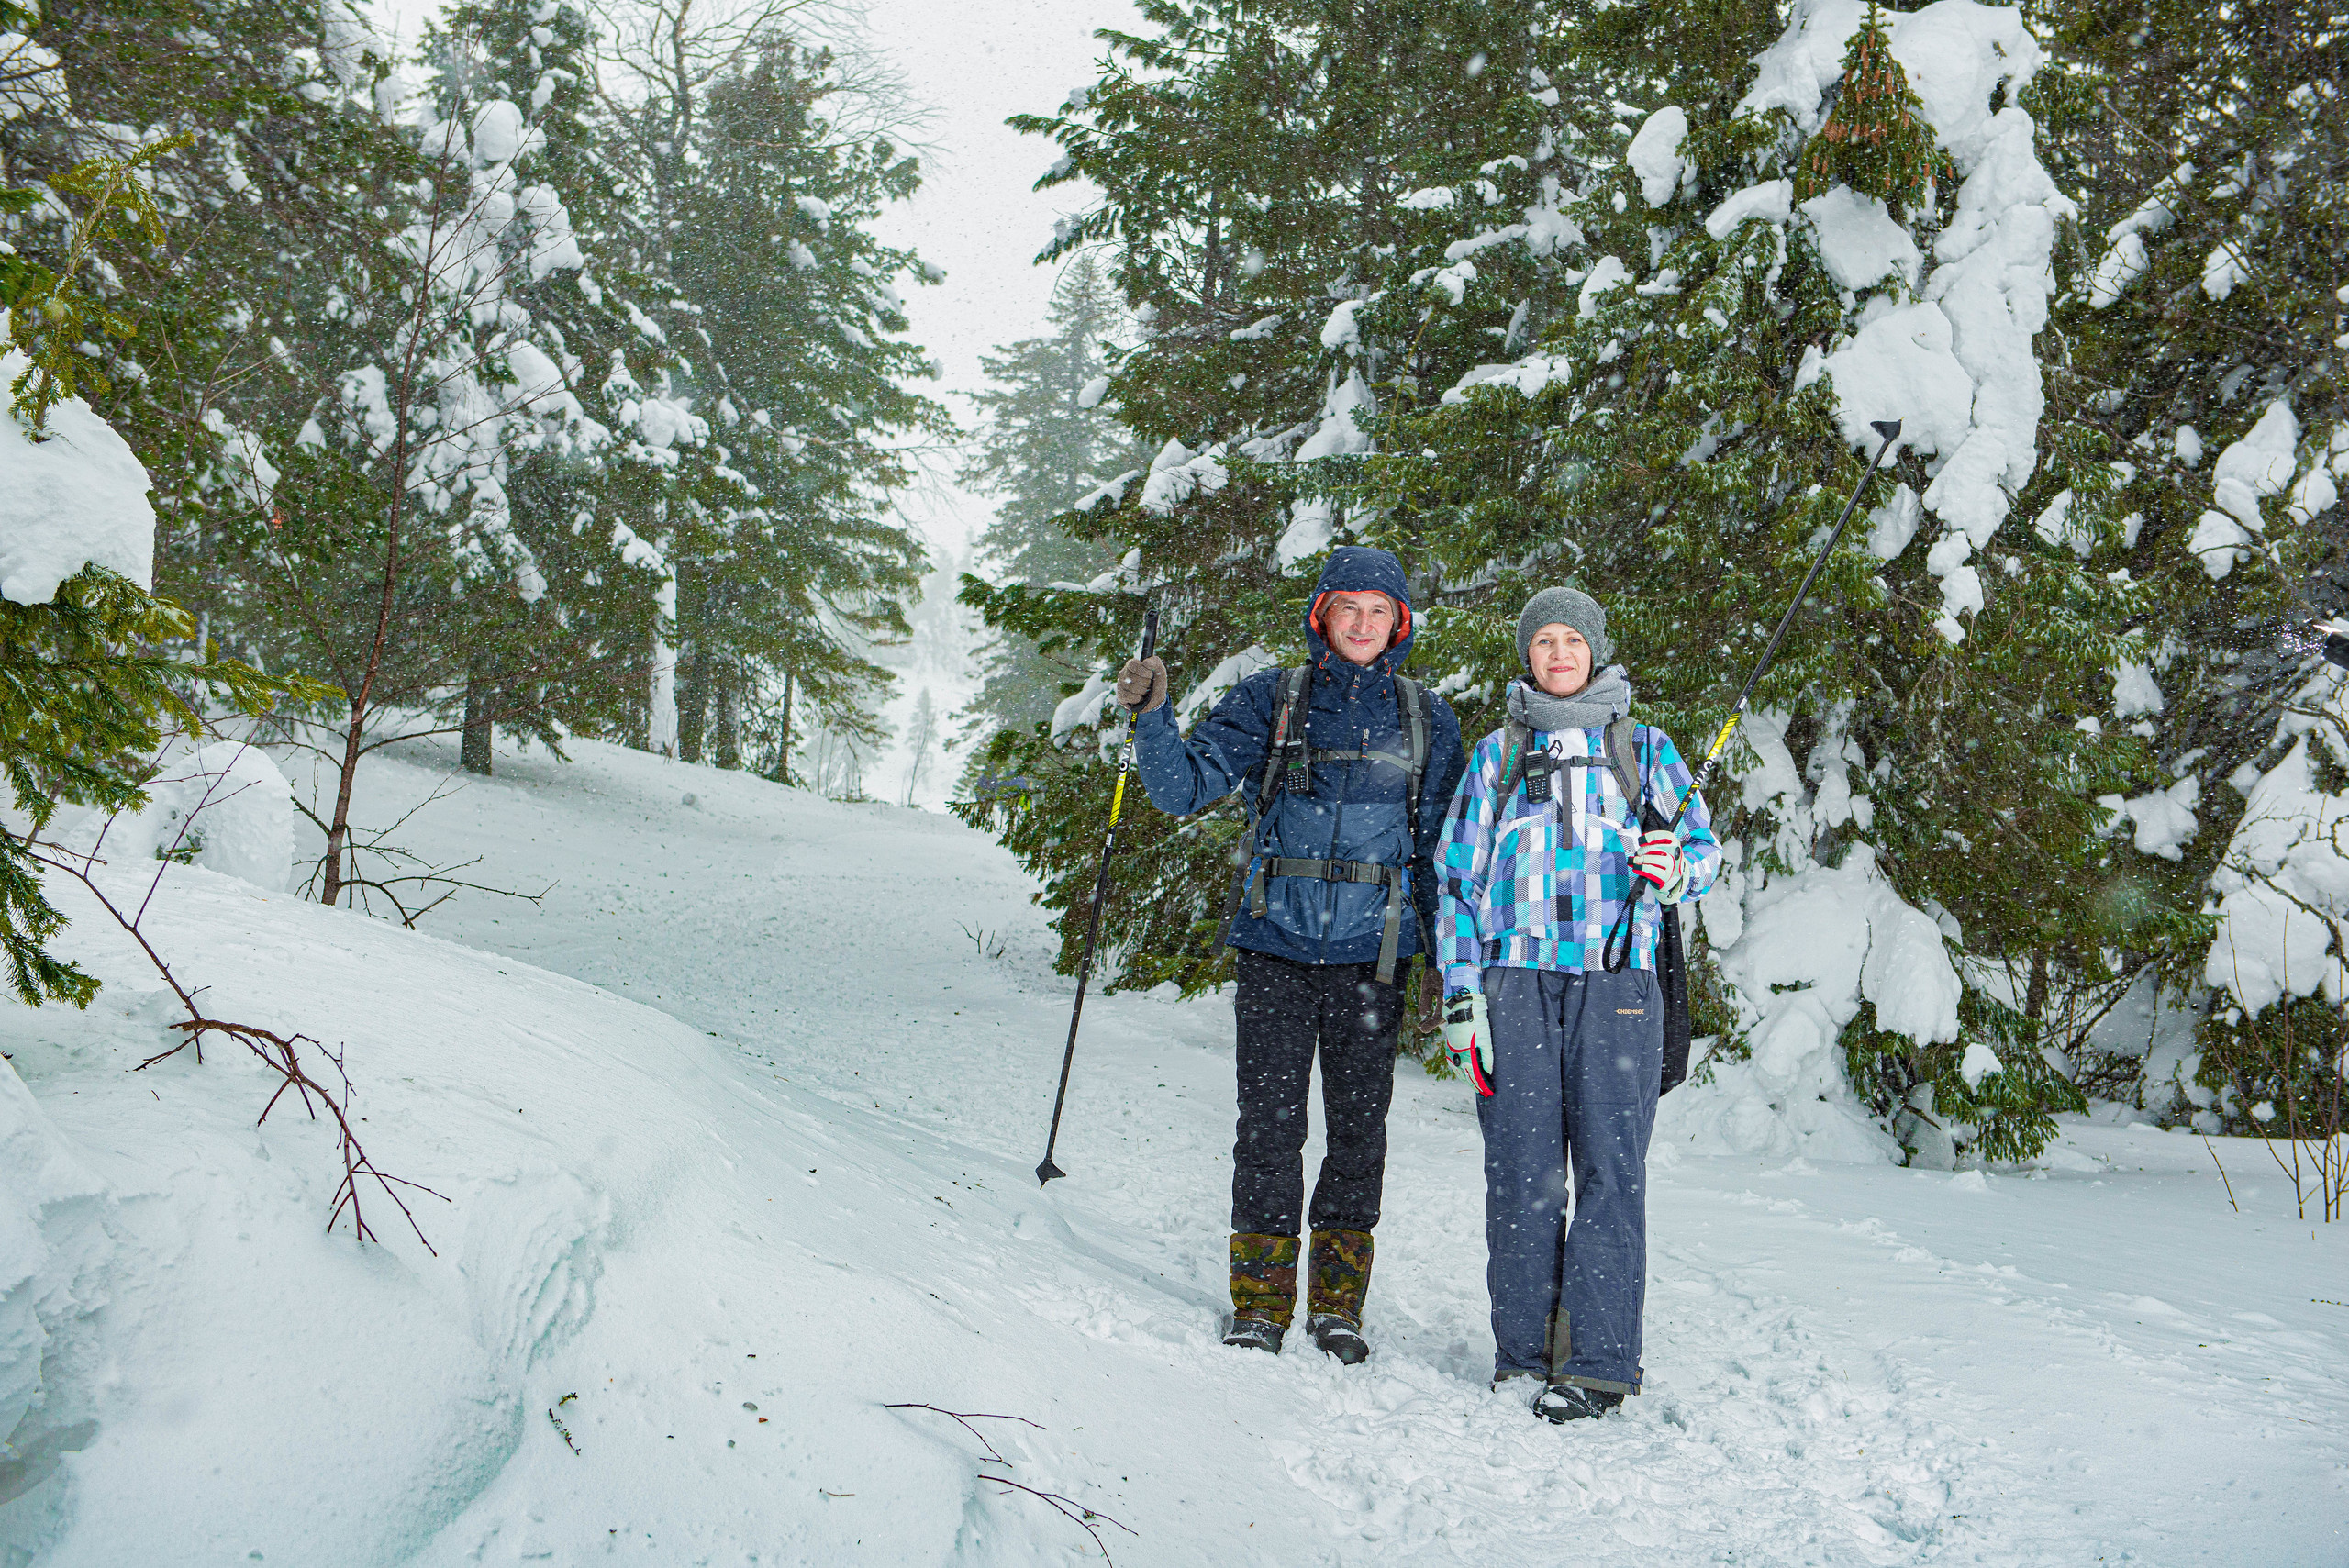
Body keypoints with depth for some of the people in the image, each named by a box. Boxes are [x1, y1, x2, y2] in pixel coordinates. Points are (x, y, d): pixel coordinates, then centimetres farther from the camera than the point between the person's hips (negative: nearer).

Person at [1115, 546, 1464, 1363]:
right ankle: (1260, 1303, 12)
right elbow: (1185, 785, 0)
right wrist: (1151, 716, -18)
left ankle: (1336, 1303, 20)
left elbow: (1439, 839, 13)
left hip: (1371, 955, 1)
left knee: (1359, 1128, 6)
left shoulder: (1425, 717, 9)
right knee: (1269, 1126, 0)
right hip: (1277, 944, -1)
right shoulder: (1270, 701, 5)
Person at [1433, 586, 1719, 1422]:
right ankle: (1526, 1350, 8)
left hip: (1615, 980, -1)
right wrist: (1461, 993, 4)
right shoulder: (1497, 755, 17)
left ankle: (1599, 1361, -3)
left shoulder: (1644, 749, 15)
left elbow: (1702, 844, 11)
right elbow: (1458, 874, 14)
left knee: (1610, 1166, -7)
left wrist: (1675, 870, -14)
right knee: (1521, 1170, -1)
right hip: (1515, 980, 1)